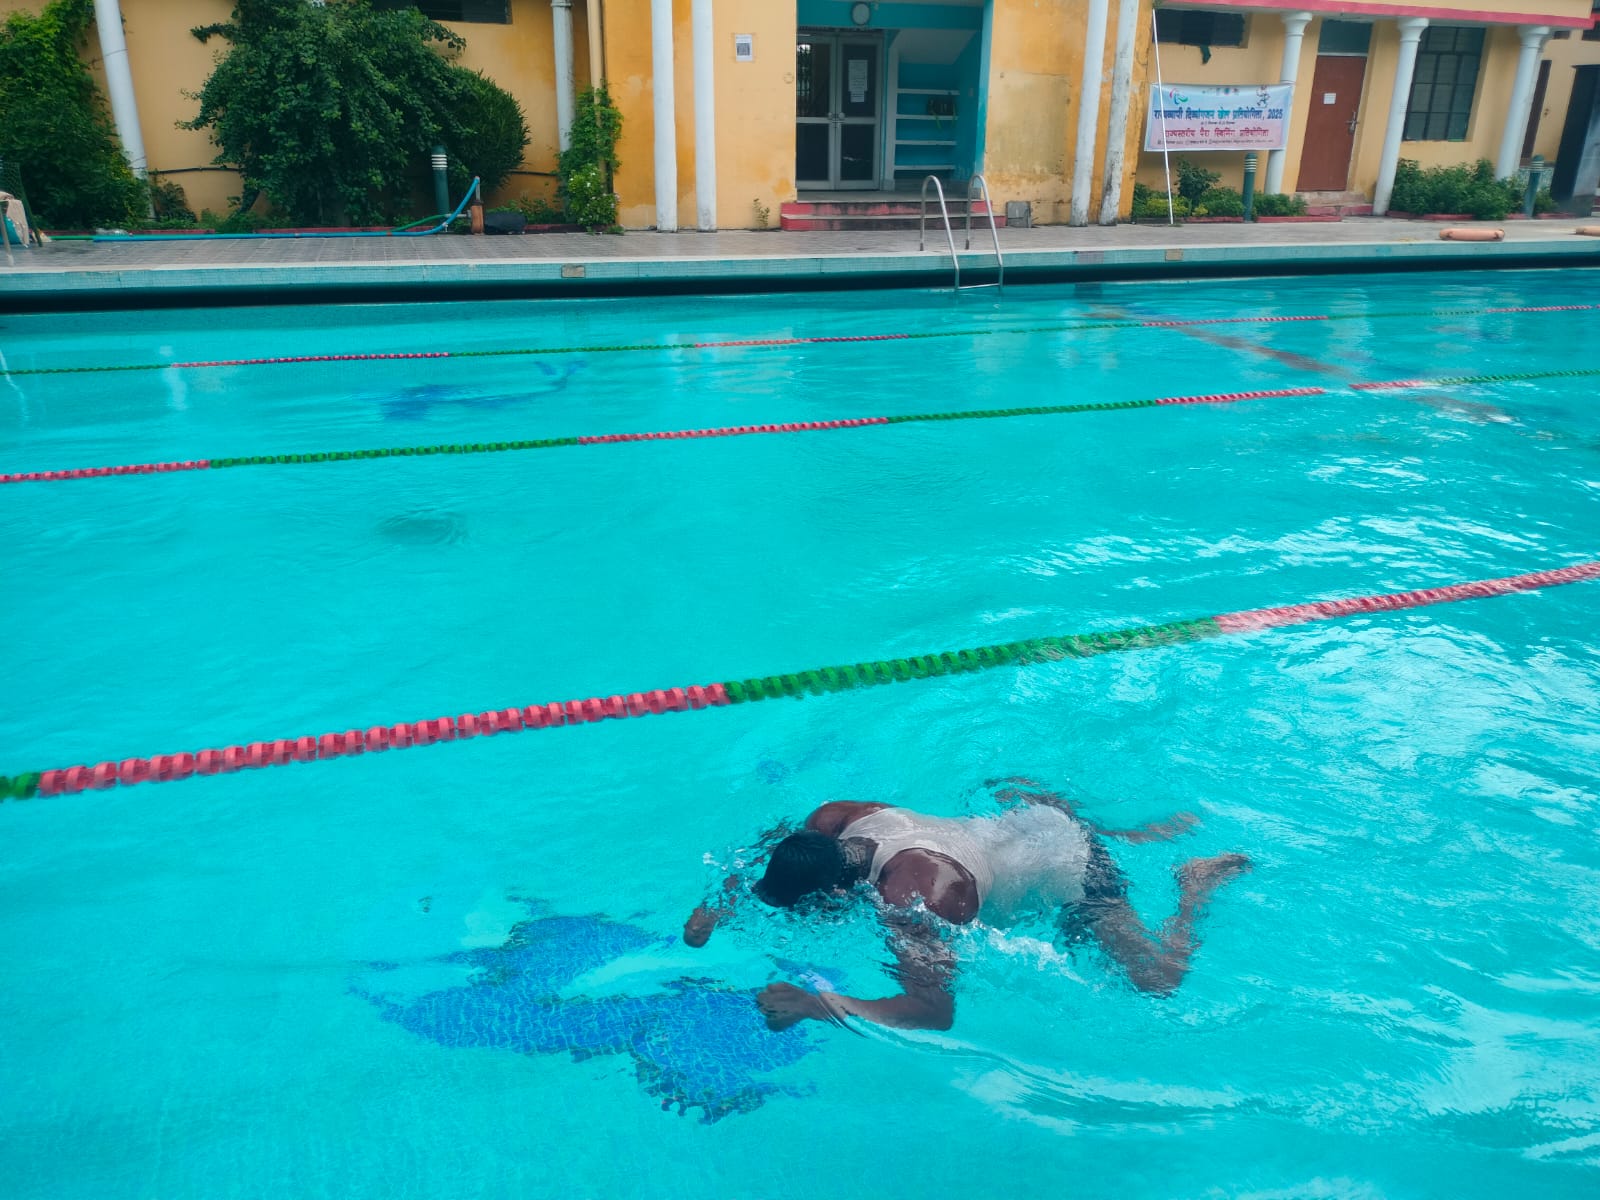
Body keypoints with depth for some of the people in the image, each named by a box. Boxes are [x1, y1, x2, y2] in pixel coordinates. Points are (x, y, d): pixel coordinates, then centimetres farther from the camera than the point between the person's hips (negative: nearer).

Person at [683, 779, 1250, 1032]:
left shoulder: (910, 895, -41)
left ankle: (1199, 881, 23)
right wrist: (720, 903, -16)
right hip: (1026, 821, 8)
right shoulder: (832, 819, -20)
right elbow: (766, 857, 0)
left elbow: (935, 1010, -45)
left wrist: (815, 1004, -51)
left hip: (1072, 872, -7)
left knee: (1158, 981, 0)